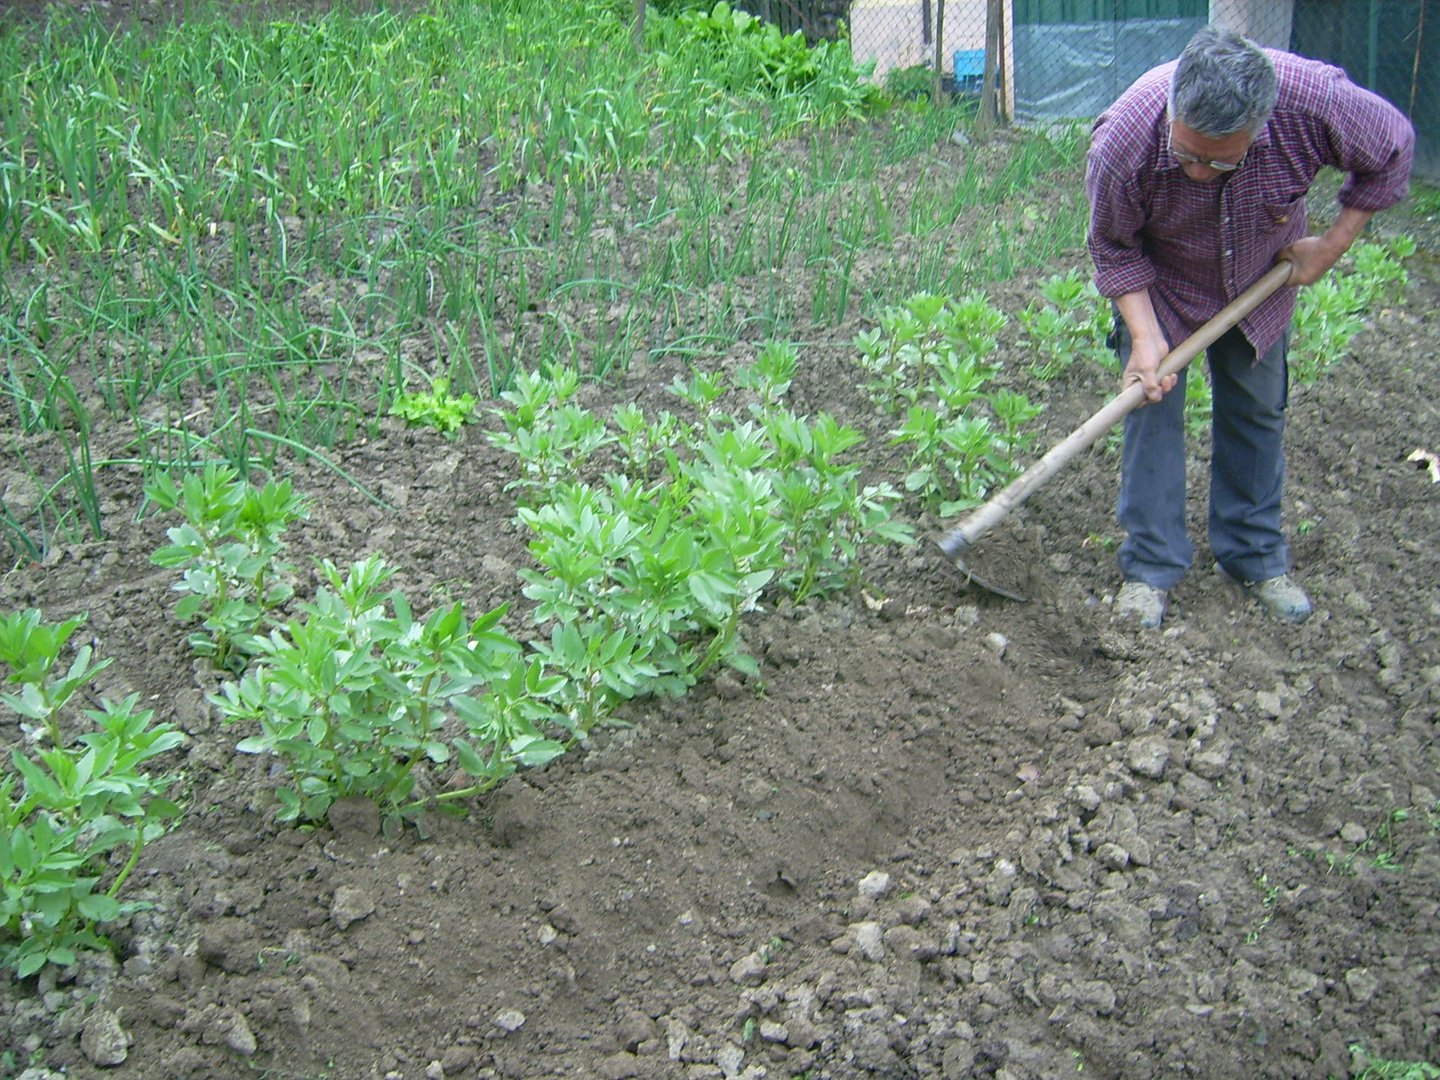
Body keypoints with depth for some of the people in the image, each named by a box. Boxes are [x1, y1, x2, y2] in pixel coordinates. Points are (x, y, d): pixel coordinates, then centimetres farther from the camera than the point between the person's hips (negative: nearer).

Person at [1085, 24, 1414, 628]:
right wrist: (1145, 336, -27)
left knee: (1257, 410, 9)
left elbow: (1392, 151, -14)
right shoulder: (1122, 144, -39)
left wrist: (1331, 246, -13)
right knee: (1151, 408, -5)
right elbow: (1114, 249, -19)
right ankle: (1151, 566, 8)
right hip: (1159, 283, -1)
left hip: (1262, 279, 2)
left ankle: (1255, 558, 24)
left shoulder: (1315, 101, -37)